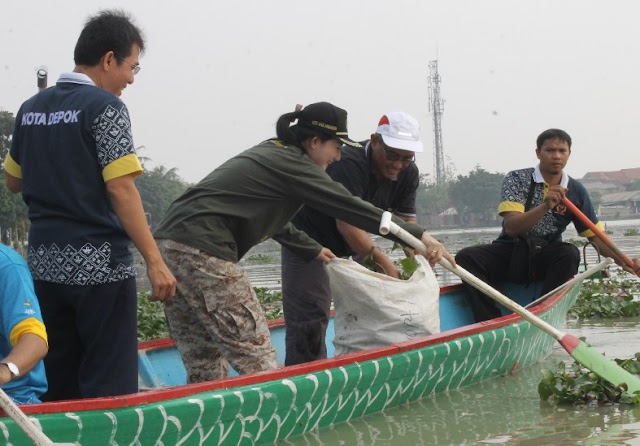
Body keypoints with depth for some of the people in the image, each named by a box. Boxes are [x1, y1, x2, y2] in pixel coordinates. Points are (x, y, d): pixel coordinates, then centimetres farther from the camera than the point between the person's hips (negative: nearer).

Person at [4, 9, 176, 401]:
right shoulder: (104, 106, -10)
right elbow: (121, 190, -16)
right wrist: (155, 261, -16)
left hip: (46, 266, 7)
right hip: (100, 266, -7)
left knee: (57, 386, 13)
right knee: (109, 388, -3)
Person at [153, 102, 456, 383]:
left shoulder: (269, 153, 23)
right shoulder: (292, 163, -4)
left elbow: (270, 220, 36)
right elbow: (352, 208, -6)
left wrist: (312, 250, 50)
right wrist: (418, 235, -2)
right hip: (203, 252, -10)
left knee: (205, 368, 13)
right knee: (257, 360, -8)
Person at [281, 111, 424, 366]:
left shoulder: (408, 174, -8)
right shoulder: (348, 164, -32)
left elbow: (406, 221, -9)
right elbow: (346, 223, -38)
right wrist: (382, 261, -42)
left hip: (353, 248, 8)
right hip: (309, 240, -8)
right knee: (310, 317, -14)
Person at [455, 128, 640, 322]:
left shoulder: (576, 191, 2)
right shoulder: (516, 180, -6)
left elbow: (596, 235, 3)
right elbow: (510, 227, -18)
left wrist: (623, 262, -14)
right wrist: (546, 206, -33)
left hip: (544, 260, 1)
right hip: (510, 253, -1)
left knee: (570, 254, -31)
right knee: (466, 257, -27)